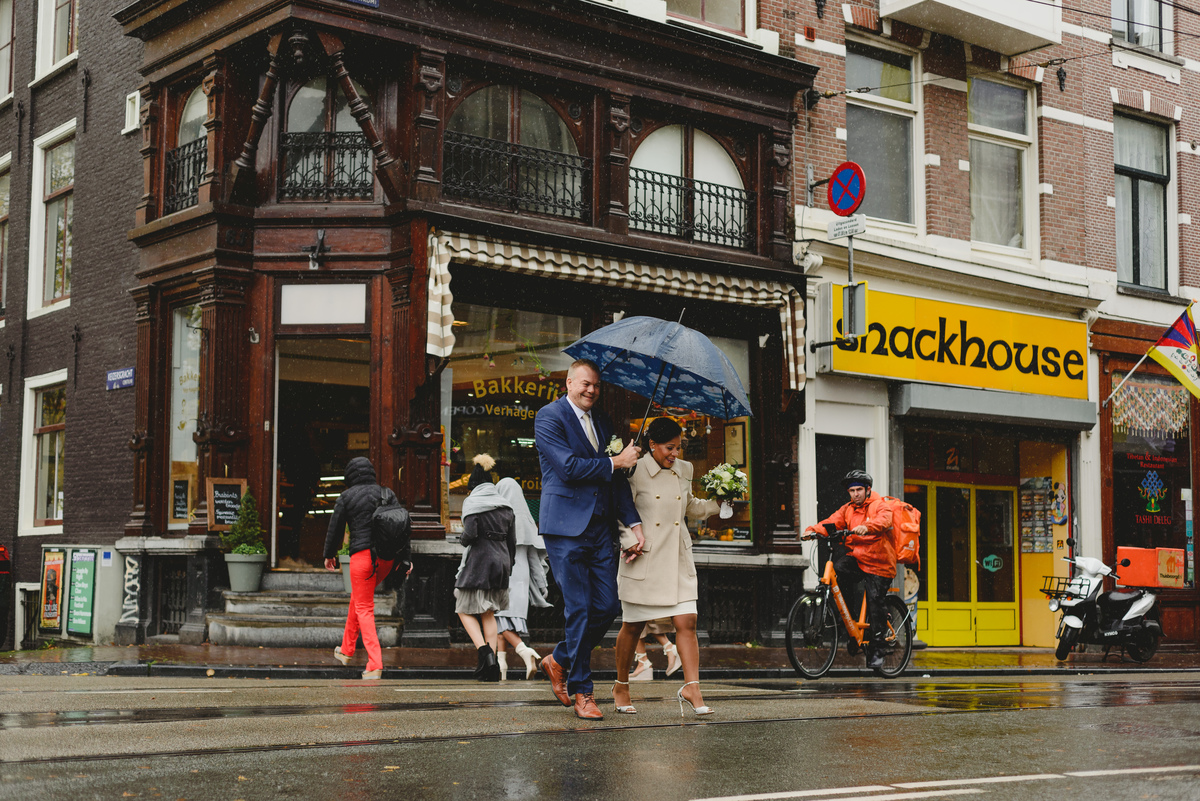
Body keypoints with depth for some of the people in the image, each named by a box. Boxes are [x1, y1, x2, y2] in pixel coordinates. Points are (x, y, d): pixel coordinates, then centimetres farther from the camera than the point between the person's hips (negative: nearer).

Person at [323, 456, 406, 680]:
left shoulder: (347, 497, -1)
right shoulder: (386, 493, 10)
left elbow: (335, 528, 5)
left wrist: (329, 554, 20)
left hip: (362, 555, -5)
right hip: (386, 557, 5)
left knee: (364, 609, -1)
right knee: (358, 597, 25)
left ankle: (375, 665, -11)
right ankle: (346, 650, 34)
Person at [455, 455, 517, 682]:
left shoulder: (472, 502, -6)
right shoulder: (505, 505, 11)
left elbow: (470, 533, -16)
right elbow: (512, 541, 12)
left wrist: (463, 539, 6)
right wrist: (508, 566, 21)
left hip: (478, 561, -6)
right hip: (501, 561, 6)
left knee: (465, 610, 6)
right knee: (488, 614, 13)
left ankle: (483, 649, -16)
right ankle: (492, 664, 5)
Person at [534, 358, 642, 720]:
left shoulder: (602, 420, 17)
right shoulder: (549, 416, -4)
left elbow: (616, 477, 14)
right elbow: (568, 467, -15)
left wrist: (634, 522, 4)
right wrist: (614, 462, -7)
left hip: (600, 527, 7)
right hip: (566, 527, -6)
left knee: (607, 605, 2)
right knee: (579, 608, -6)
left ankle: (560, 660, 25)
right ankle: (581, 691, 5)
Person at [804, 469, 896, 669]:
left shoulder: (880, 505, -3)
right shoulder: (848, 509, 13)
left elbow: (884, 520, -25)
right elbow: (832, 522, -1)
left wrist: (867, 527, -47)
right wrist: (814, 530, -22)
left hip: (878, 564, -4)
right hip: (855, 558, 4)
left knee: (874, 606, -9)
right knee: (839, 568, -28)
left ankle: (876, 652, 1)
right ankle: (852, 614, -11)